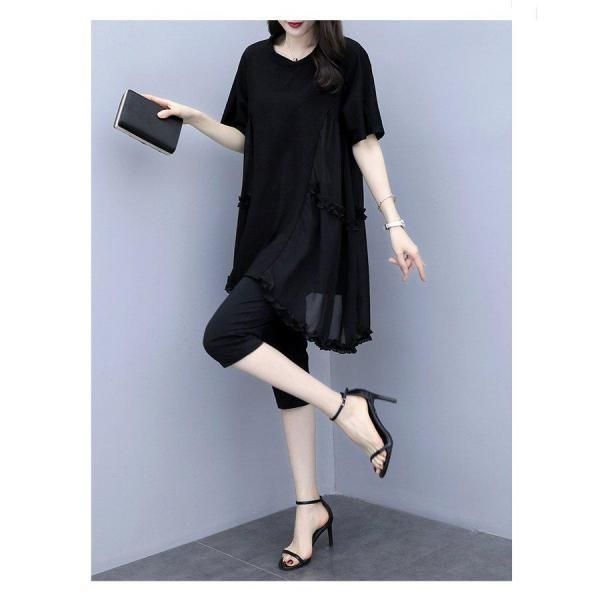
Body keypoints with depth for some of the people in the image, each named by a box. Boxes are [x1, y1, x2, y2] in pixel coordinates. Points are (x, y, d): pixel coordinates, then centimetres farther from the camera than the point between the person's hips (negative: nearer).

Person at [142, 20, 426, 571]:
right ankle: (309, 508, 19)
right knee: (286, 360, 7)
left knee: (224, 335, -21)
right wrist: (193, 117, 6)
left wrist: (395, 224, -5)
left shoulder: (347, 58, 0)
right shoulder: (256, 59, 14)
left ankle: (347, 407, -7)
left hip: (317, 226, -6)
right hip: (265, 226, 6)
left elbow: (366, 144, -1)